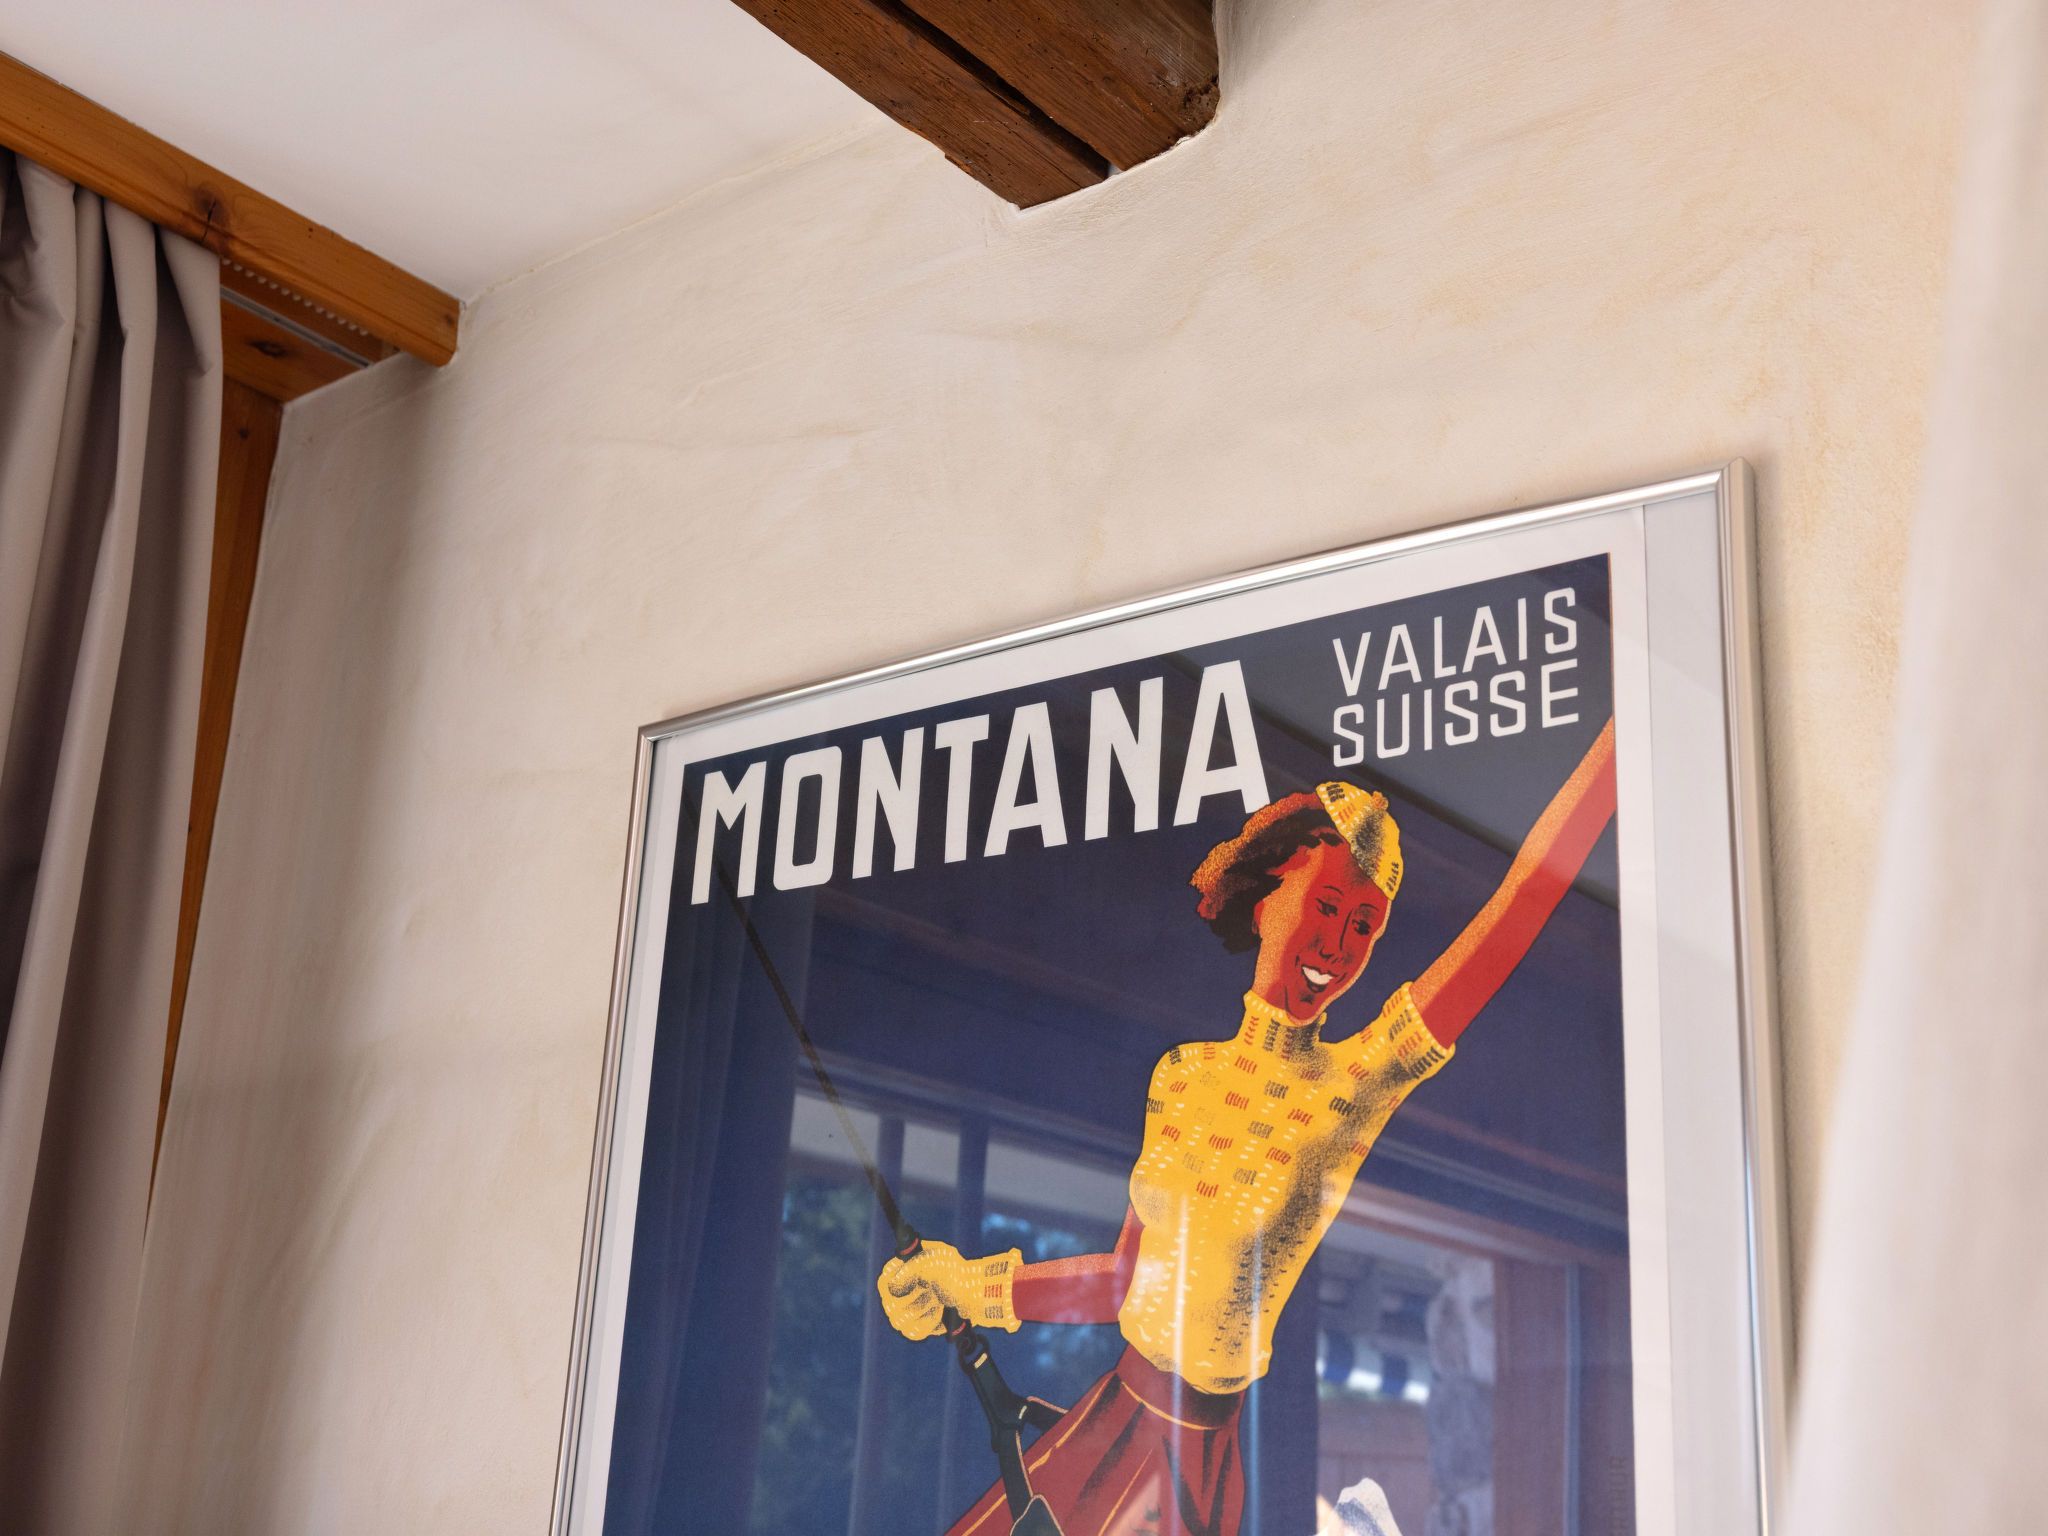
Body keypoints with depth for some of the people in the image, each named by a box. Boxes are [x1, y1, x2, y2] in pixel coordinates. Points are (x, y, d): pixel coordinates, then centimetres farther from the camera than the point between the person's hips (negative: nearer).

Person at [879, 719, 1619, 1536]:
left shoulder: (1359, 1081, -14)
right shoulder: (1182, 1073, 0)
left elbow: (1524, 895, -24)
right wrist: (969, 1284, 12)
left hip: (1200, 1456, -5)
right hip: (1113, 1417, 5)